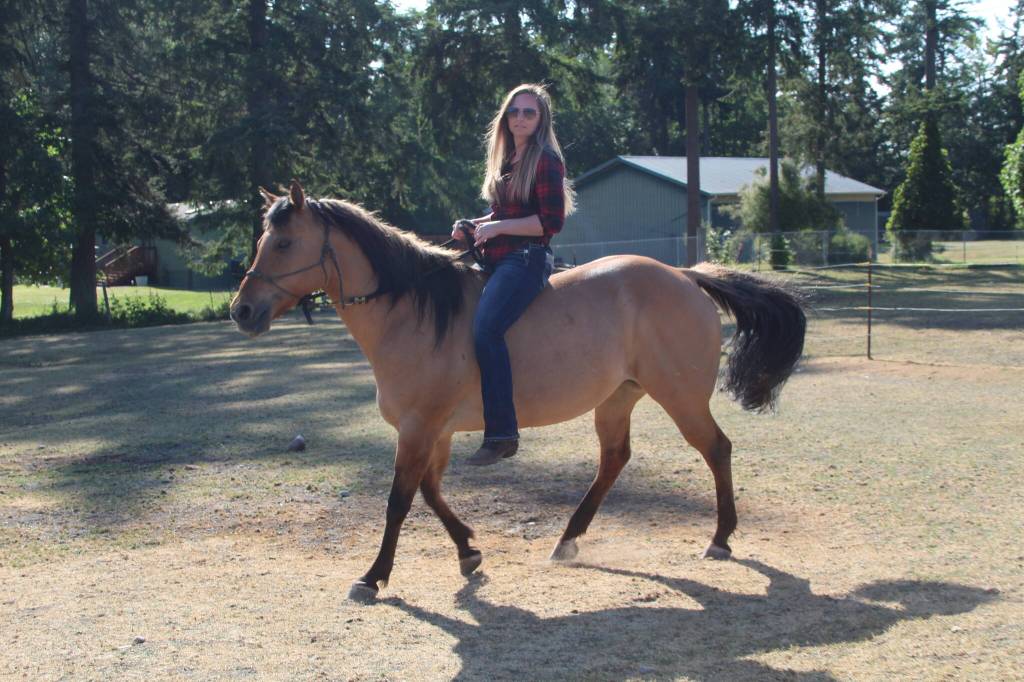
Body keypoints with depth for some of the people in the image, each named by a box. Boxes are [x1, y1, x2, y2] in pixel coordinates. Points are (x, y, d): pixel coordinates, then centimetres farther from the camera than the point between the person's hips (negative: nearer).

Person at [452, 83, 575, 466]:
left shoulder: (545, 160, -7)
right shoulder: (507, 159, 19)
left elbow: (551, 221, -14)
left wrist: (496, 228, -14)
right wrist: (474, 226, 9)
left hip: (526, 259, -10)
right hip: (494, 259, 10)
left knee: (485, 327, -28)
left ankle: (502, 433, -28)